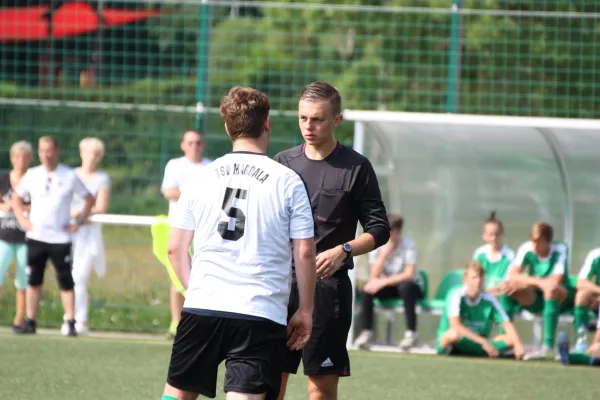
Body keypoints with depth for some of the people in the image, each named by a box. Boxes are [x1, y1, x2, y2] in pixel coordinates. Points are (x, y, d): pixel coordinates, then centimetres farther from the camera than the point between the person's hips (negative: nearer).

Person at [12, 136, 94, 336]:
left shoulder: (69, 176, -2)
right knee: (33, 281, 3)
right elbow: (16, 198, 18)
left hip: (60, 238, -3)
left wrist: (78, 222, -2)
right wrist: (22, 220, 6)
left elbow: (89, 199, 6)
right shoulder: (32, 175, 5)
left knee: (66, 282, -4)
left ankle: (71, 323, -3)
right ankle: (30, 322, 8)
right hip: (35, 236, 3)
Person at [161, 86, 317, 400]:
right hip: (261, 315, -3)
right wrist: (305, 311, 8)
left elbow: (175, 249, 9)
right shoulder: (288, 182, -1)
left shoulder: (201, 178, 7)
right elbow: (304, 253, -2)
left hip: (201, 308, 3)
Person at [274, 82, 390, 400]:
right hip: (281, 281, 3)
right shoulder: (283, 163, 10)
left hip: (328, 286, -3)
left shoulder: (355, 168, -1)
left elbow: (379, 230, 0)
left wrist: (343, 250, -16)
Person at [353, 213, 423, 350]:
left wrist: (383, 282, -33)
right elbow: (374, 276, -16)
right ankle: (366, 332, -20)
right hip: (387, 288, 3)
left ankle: (411, 334, -30)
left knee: (406, 286, -38)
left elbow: (409, 274, -25)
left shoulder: (408, 245, -16)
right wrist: (384, 253, -26)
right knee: (367, 288, -26)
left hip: (411, 287, -3)